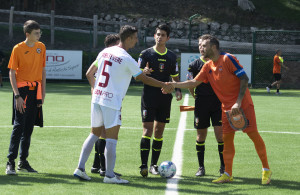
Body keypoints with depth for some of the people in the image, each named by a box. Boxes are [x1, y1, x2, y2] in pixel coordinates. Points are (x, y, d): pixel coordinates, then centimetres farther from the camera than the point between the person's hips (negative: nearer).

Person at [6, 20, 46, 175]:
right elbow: (12, 73, -6)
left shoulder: (41, 47, 7)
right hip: (22, 89, -5)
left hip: (35, 91, 5)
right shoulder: (18, 49, -7)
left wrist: (43, 91, 9)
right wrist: (17, 96, -13)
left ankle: (23, 162, 16)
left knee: (29, 127, 9)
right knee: (19, 126, -9)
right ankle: (10, 162, -6)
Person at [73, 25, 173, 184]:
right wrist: (164, 86, 10)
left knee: (95, 134, 16)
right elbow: (144, 79, -2)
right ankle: (109, 175, -2)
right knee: (111, 138, -3)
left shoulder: (105, 52, 9)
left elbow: (89, 73, 16)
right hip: (112, 102, -7)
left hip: (96, 98, 7)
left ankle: (80, 168, 12)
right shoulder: (127, 59, -11)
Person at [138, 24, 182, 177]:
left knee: (159, 131, 6)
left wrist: (178, 90, 0)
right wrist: (144, 72, -23)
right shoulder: (146, 54, 0)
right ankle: (144, 165, -15)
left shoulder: (172, 56, 11)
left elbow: (175, 77, 18)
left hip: (165, 97, 4)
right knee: (147, 130, -12)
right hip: (149, 97, -4)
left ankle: (154, 165, 13)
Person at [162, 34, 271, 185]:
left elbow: (244, 79, -14)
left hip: (243, 105, -7)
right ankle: (228, 174, 9)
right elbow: (195, 82, 11)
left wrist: (238, 102, -19)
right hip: (227, 107, 7)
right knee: (227, 138, 3)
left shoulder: (227, 59, -12)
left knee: (254, 135, -8)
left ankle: (266, 170, 2)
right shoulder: (208, 66, 9)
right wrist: (173, 85, 1)